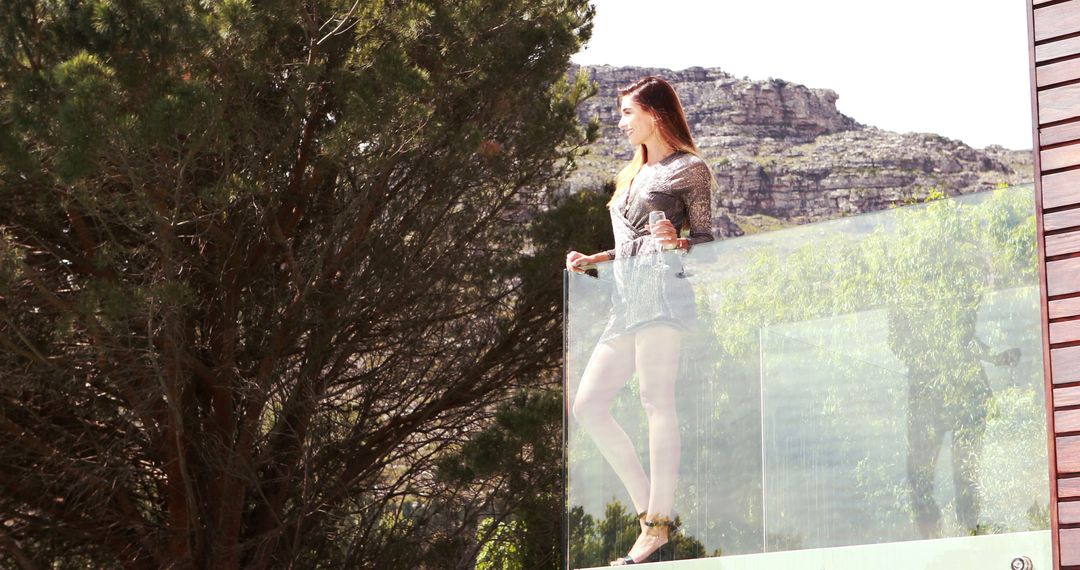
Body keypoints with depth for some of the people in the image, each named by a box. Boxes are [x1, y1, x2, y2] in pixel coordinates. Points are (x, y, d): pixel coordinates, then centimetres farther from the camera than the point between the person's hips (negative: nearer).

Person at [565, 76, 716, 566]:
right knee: (588, 405, 1)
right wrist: (591, 259, 17)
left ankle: (659, 523, -18)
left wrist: (677, 241, -22)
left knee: (656, 400, -16)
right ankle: (647, 503, 3)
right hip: (626, 299, 9)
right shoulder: (633, 175, 27)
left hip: (661, 288, -9)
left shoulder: (689, 169, 4)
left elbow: (706, 239, -2)